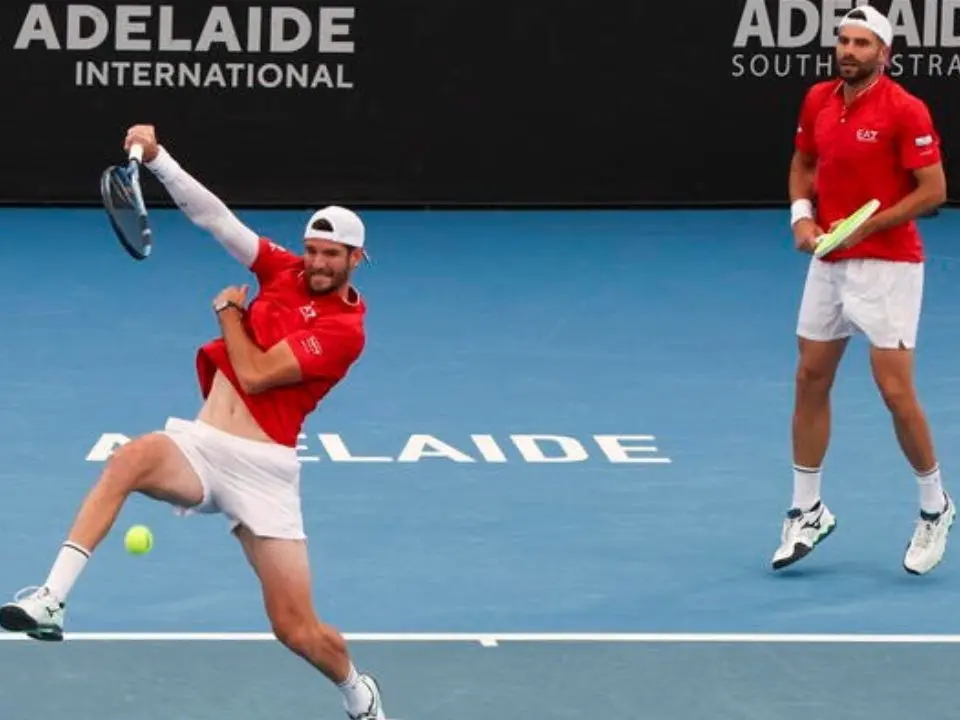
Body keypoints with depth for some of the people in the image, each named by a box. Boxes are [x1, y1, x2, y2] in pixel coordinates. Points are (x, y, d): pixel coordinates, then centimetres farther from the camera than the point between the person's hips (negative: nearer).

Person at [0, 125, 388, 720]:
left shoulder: (345, 329, -10)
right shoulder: (284, 271, 8)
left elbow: (255, 374, -16)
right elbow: (212, 215, 3)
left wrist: (229, 311, -1)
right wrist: (155, 156, -9)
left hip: (262, 469, -4)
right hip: (200, 446, 4)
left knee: (297, 630, -4)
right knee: (133, 458, -33)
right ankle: (51, 601, -41)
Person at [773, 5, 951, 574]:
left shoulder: (905, 111, -15)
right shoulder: (818, 101, 4)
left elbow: (934, 191, -15)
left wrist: (865, 227, -19)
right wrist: (802, 215, 0)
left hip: (887, 266, -6)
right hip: (829, 264, 6)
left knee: (896, 389, -8)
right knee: (811, 380, 8)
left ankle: (935, 507, 11)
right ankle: (808, 511, 20)